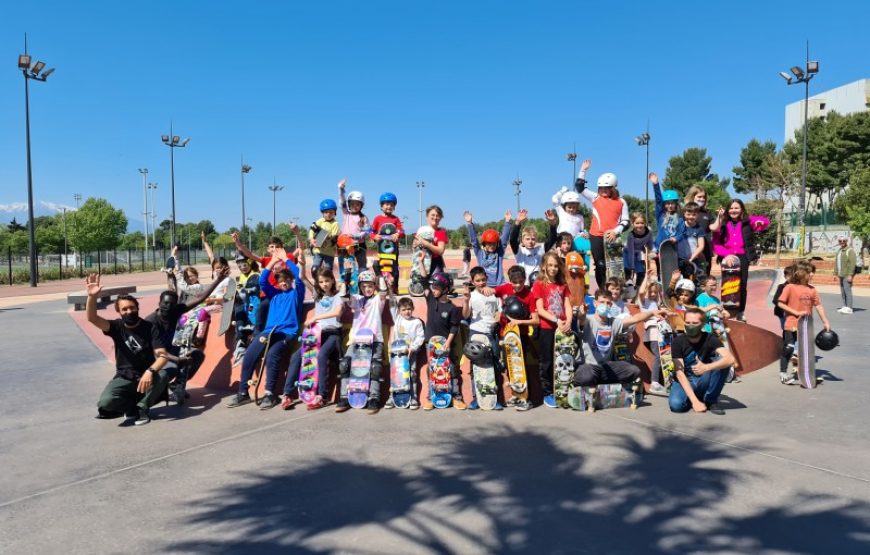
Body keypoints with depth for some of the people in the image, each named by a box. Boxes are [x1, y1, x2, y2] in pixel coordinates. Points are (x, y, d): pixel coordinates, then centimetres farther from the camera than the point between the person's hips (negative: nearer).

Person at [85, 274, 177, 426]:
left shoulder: (150, 328, -6)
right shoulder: (117, 327, -1)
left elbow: (162, 356, -15)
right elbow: (92, 318, -19)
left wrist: (150, 371, -35)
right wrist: (92, 297, -37)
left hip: (147, 375, 0)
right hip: (124, 378, 0)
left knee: (170, 370, -35)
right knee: (105, 403, -30)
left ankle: (141, 408, -11)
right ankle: (132, 406, 5)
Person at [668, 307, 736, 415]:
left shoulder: (710, 339, -12)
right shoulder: (678, 341, -14)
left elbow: (730, 359, -29)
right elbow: (679, 373, -19)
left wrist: (706, 367, -43)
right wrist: (694, 400, -27)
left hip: (704, 381, 1)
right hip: (685, 381, -1)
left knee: (722, 362, -26)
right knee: (676, 404, -33)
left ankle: (711, 400, -8)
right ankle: (695, 399, 4)